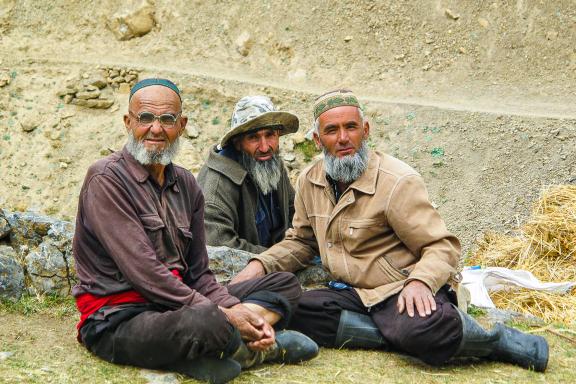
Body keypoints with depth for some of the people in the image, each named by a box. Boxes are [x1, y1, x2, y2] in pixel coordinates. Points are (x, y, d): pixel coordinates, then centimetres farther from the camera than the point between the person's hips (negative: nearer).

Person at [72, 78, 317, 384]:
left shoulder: (186, 185, 10)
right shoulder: (106, 180, -12)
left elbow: (198, 273, 9)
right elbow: (142, 271, -20)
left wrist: (237, 310, -10)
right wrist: (221, 314, -20)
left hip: (179, 304, 8)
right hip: (118, 319, -8)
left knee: (285, 284, 5)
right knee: (207, 324, -39)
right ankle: (251, 348, -5)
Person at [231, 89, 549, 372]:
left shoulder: (397, 181, -12)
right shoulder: (309, 182, 7)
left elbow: (442, 246, -12)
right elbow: (300, 241, 19)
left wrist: (419, 282, -33)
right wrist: (259, 266, 1)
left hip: (402, 291, -5)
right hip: (353, 292, 6)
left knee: (421, 330, -39)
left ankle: (498, 339, -6)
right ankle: (397, 334, -19)